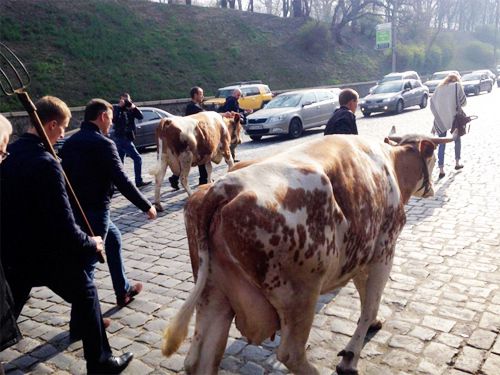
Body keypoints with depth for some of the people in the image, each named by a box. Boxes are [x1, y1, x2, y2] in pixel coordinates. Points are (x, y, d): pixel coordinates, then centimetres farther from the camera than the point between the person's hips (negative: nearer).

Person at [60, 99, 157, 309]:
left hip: (75, 208, 9)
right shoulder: (103, 143, -16)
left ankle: (123, 291, 36)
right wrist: (147, 206, -12)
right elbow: (121, 181, -20)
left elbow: (67, 175, 14)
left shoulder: (70, 142, 8)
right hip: (95, 210, -9)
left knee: (114, 239, 25)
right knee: (88, 261, -1)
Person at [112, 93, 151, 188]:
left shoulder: (130, 110, 10)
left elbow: (141, 117, -3)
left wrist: (134, 107, -16)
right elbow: (114, 120, -23)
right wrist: (119, 107, -22)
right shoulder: (116, 108, -6)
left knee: (120, 161, 9)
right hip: (122, 138, -7)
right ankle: (139, 181, -5)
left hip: (125, 138, 7)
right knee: (137, 158, -8)